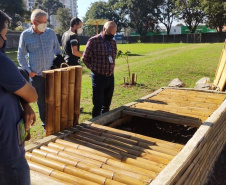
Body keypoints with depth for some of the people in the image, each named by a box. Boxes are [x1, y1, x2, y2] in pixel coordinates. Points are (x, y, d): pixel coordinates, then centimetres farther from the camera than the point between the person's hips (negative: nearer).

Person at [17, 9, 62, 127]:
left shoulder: (51, 33, 1)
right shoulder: (25, 35, -4)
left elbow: (58, 51, 11)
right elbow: (21, 56, 3)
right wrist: (28, 71, -4)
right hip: (36, 75, -1)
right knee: (41, 101, 10)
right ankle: (45, 123, 26)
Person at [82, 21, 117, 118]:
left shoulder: (113, 42, 9)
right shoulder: (93, 41, -9)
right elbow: (85, 58, -3)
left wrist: (111, 70, 9)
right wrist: (95, 69, 0)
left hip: (110, 77, 6)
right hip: (98, 77, -6)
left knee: (107, 105, 15)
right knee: (98, 105, -1)